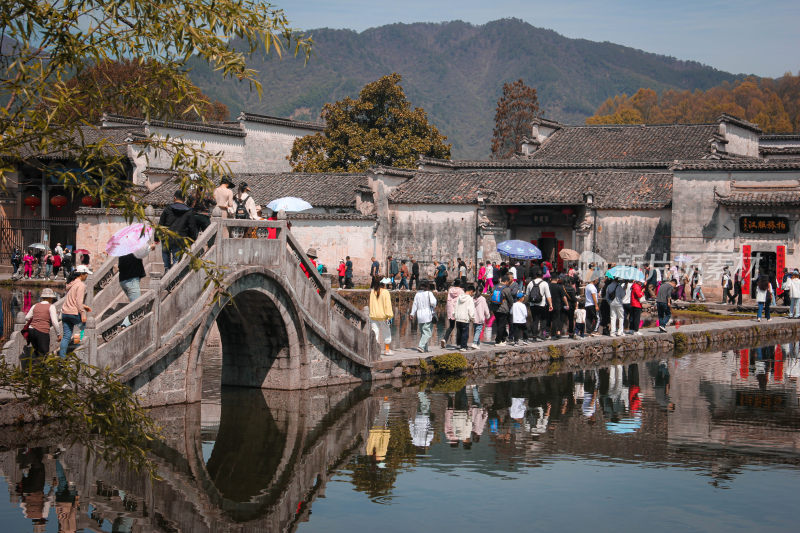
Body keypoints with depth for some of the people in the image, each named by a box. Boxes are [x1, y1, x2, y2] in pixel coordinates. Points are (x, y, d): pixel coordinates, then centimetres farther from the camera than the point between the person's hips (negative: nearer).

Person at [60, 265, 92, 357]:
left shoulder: (71, 283, 16)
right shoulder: (81, 285, -11)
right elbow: (79, 301, -18)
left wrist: (83, 306, 24)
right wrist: (82, 313, -17)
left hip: (64, 312, 8)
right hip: (74, 314, -8)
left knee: (66, 337, 7)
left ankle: (62, 356, 4)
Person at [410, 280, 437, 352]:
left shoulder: (417, 294, 8)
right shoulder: (429, 293, -5)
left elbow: (414, 304, 7)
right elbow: (433, 302, -17)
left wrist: (412, 314, 13)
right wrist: (434, 307, 4)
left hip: (419, 316, 5)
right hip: (428, 315, -5)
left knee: (422, 333, 15)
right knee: (428, 333, -6)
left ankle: (425, 348, 14)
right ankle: (421, 346, -21)